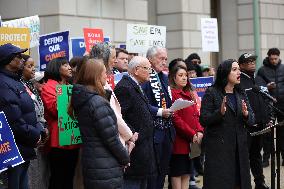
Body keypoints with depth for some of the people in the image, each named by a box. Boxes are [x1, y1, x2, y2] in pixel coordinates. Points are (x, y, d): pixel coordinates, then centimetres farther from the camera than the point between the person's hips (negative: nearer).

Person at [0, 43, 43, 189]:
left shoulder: (15, 81, 15)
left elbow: (28, 113, 18)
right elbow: (15, 121, -24)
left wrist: (39, 130, 3)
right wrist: (34, 136, -13)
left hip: (24, 148, 10)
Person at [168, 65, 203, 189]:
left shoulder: (189, 94, 17)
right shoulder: (172, 93, -9)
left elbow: (196, 115, 14)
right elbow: (175, 118, -15)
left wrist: (199, 131, -4)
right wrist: (192, 134, -16)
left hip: (191, 142, 8)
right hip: (179, 141, -8)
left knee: (186, 174, 10)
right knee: (176, 174, -2)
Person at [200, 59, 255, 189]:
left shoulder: (241, 94, 13)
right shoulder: (211, 93, -3)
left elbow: (252, 121, 10)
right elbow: (203, 120, -8)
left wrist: (246, 114, -12)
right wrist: (220, 113, -24)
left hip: (240, 148, 5)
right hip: (218, 148, -5)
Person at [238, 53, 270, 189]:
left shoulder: (258, 80, 17)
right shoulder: (239, 82, -11)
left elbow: (265, 101, 21)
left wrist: (268, 119, 15)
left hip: (260, 125, 8)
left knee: (256, 154, 17)